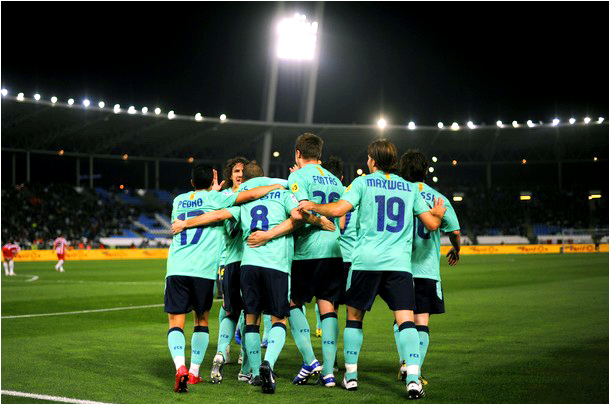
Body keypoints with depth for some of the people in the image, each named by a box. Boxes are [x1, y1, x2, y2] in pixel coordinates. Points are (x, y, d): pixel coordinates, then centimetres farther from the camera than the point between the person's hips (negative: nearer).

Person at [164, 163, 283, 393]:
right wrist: (279, 185, 9)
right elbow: (250, 195, -3)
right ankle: (194, 372, 16)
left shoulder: (178, 200, 18)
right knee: (201, 319, 16)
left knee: (176, 322, 2)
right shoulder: (215, 198, 6)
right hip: (203, 270, -2)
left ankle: (180, 368, -21)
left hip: (176, 268, 2)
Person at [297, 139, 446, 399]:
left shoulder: (363, 182, 4)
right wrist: (438, 213, 35)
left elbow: (338, 210, -9)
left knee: (354, 316, 14)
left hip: (365, 260, -1)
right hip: (399, 262, 1)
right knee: (406, 319, -4)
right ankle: (413, 378, -19)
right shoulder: (410, 188, 13)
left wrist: (312, 206, 8)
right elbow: (432, 224, 12)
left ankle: (351, 375, 17)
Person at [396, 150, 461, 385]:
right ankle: (416, 371, -5)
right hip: (427, 269, -1)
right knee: (422, 321, 3)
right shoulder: (438, 198, 1)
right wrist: (456, 251, 22)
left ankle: (405, 362, 1)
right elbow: (454, 231, 1)